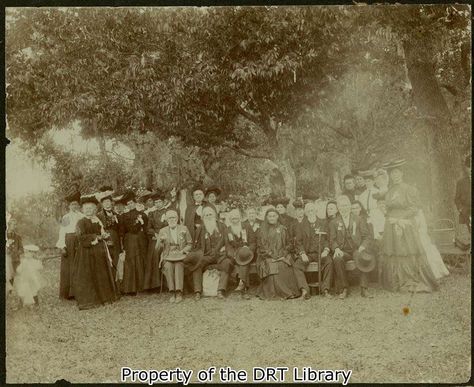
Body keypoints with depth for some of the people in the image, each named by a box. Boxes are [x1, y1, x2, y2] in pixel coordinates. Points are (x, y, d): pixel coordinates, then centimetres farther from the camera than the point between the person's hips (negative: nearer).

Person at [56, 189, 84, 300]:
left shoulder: (82, 217, 10)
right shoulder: (66, 218, 3)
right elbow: (62, 233, 0)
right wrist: (62, 246, -9)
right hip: (69, 243, -2)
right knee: (69, 267, 0)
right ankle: (68, 292, 7)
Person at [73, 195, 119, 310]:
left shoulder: (98, 221, 15)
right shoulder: (81, 222, -3)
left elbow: (103, 234, 19)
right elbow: (81, 237, -14)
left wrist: (104, 236, -5)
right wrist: (96, 237, -15)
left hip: (100, 251, 6)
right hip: (86, 252, -6)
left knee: (102, 274, 9)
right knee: (87, 276, -4)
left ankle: (104, 297, 18)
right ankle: (87, 300, 1)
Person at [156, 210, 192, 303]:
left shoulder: (183, 229, 10)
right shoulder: (163, 231, 11)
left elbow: (190, 244, 13)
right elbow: (158, 249, 9)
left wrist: (182, 251, -6)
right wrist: (161, 240, -12)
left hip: (180, 256, -1)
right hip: (167, 257, 1)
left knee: (179, 265, -33)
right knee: (168, 266, -32)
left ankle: (179, 293, -34)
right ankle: (172, 293, -29)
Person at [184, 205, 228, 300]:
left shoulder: (222, 227, 14)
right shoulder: (200, 229, 13)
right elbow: (196, 246, 12)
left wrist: (224, 248, -4)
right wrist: (199, 253, -8)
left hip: (219, 255, 0)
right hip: (205, 256, 1)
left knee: (227, 263, -31)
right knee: (197, 264, -29)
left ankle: (220, 291, -30)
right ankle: (197, 292, -26)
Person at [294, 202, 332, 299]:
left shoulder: (323, 223, 14)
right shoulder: (300, 226, 12)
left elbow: (327, 239, 10)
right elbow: (298, 242, 5)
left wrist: (326, 250, -9)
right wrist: (302, 253, -11)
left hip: (320, 253, 0)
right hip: (306, 253, 0)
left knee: (329, 261, -31)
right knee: (297, 265, -28)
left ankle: (325, 289, -25)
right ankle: (304, 290, -30)